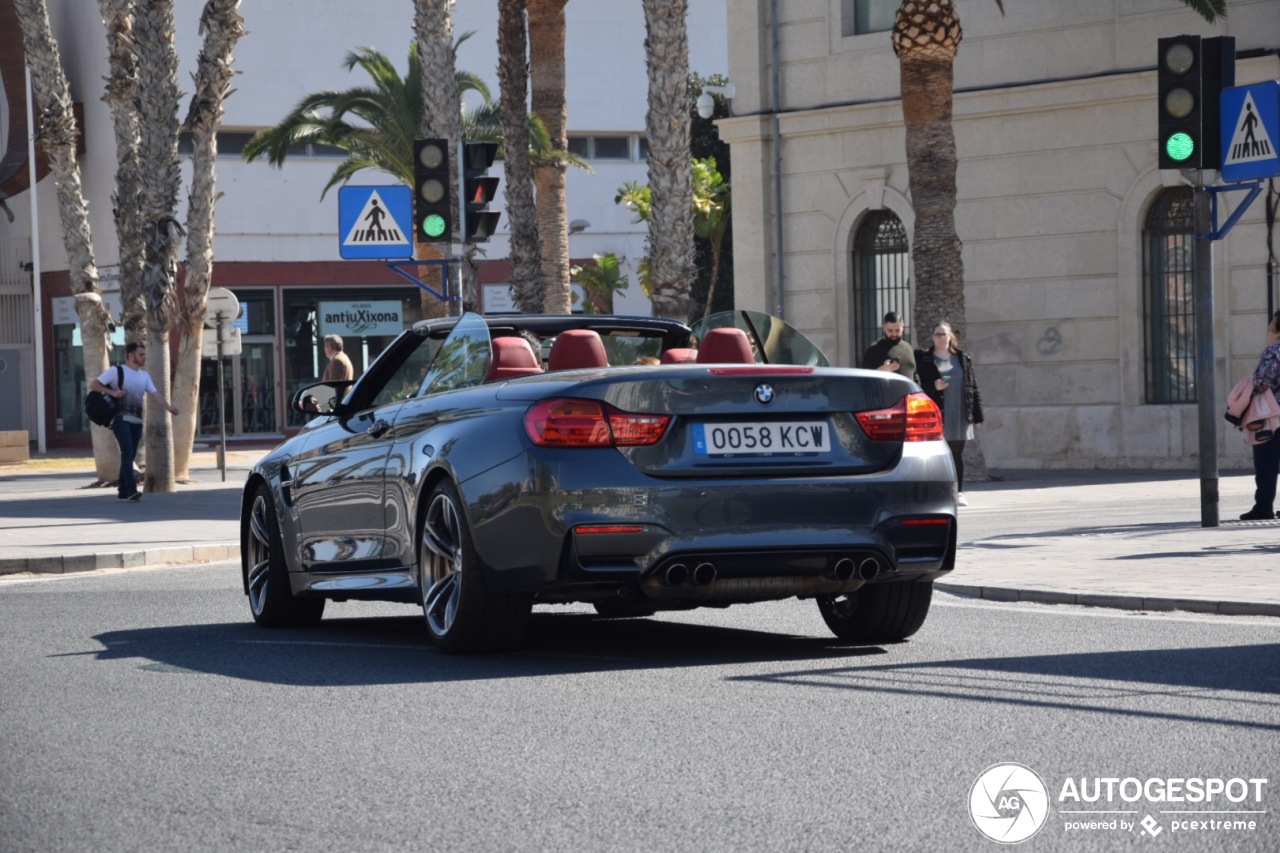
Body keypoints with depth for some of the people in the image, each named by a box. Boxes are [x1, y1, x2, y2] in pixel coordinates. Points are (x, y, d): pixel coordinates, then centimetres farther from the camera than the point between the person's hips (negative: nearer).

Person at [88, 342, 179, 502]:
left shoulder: (144, 376, 16)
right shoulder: (116, 371, 0)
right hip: (121, 419, -6)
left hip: (137, 421, 6)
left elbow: (155, 393, 6)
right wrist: (111, 392, -15)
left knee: (130, 456, 7)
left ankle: (122, 492, 13)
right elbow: (93, 385, 0)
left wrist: (169, 407, -11)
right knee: (127, 453, -18)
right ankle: (131, 490, -25)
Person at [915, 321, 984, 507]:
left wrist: (976, 414, 5)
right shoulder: (923, 359, 3)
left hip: (958, 415, 2)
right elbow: (917, 385, 2)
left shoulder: (963, 359, 10)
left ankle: (958, 493, 10)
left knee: (957, 455, 6)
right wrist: (933, 387, -17)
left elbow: (972, 387, 10)